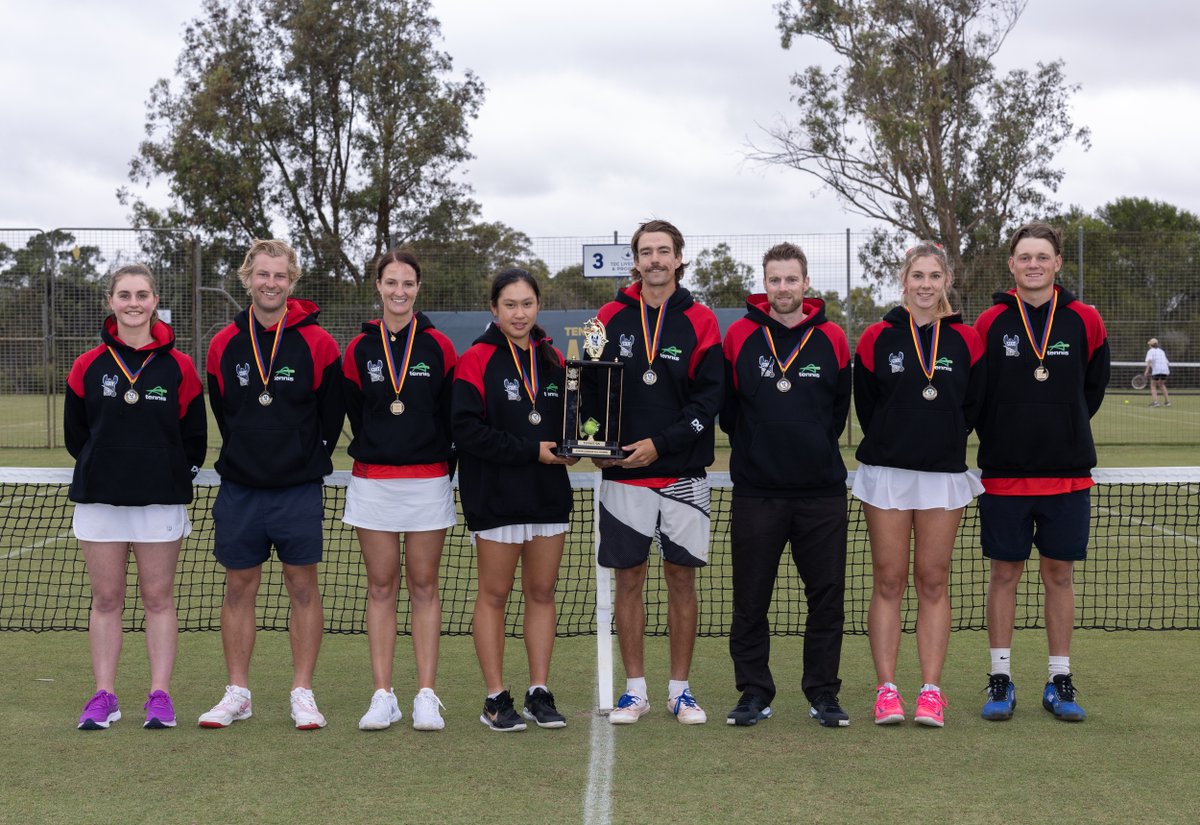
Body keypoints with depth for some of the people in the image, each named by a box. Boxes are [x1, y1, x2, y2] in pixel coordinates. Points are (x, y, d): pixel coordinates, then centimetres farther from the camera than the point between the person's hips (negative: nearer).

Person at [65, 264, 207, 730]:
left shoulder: (178, 367, 0)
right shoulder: (87, 366, 3)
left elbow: (195, 435, 6)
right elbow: (75, 433, 11)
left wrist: (177, 476, 1)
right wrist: (104, 468, 7)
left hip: (161, 500, -1)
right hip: (99, 498, 1)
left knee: (158, 598, 3)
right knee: (106, 599, 5)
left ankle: (160, 696, 8)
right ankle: (103, 696, 11)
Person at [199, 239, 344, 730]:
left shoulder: (317, 343, -4)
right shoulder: (224, 345, 3)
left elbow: (331, 413, 4)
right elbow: (222, 413, 14)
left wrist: (308, 460, 6)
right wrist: (249, 458, 12)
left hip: (299, 489, -2)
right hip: (239, 489, 2)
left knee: (302, 586, 2)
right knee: (239, 587, 6)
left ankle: (302, 693, 10)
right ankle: (237, 693, 15)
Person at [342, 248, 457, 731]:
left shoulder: (439, 347, 2)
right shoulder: (359, 349, 5)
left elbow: (454, 415, 2)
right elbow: (355, 414, 10)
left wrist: (442, 461, -1)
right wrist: (376, 452, 6)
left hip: (428, 482, -1)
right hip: (373, 482, 1)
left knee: (424, 587, 3)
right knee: (380, 587, 3)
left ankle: (426, 697, 5)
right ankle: (383, 697, 6)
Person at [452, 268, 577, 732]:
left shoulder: (553, 360, 9)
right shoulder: (477, 360, -7)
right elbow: (466, 429, -15)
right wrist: (530, 450, -17)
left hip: (548, 494, 5)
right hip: (495, 497, -5)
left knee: (542, 592, 7)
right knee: (494, 594, 2)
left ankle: (539, 693, 15)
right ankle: (496, 699, 9)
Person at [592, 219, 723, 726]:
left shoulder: (699, 322, 0)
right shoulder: (611, 318, 5)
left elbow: (709, 399, -6)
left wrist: (660, 443, -14)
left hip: (682, 475, -1)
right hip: (622, 476, 1)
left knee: (681, 578, 5)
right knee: (628, 579, 5)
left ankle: (680, 689, 15)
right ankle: (634, 690, 14)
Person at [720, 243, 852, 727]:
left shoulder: (831, 340, 4)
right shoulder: (740, 337, 0)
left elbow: (840, 407, 14)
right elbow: (725, 406, 9)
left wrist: (817, 447, 11)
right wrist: (754, 446, 9)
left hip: (822, 491, 1)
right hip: (755, 491, -1)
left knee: (827, 596, 3)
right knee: (750, 599, 3)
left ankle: (823, 693, 14)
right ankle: (755, 692, 14)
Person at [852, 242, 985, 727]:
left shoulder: (965, 340, 3)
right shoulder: (878, 338, 0)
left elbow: (973, 406, 9)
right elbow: (865, 404, 7)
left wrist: (944, 444, 8)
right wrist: (892, 446, 10)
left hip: (944, 474, 1)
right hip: (885, 473, -1)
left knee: (933, 582, 3)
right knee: (888, 582, 1)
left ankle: (931, 691, 7)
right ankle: (886, 689, 5)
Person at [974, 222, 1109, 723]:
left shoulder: (1085, 322, 0)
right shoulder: (989, 323, -2)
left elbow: (1093, 388, 11)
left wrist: (1066, 432, 9)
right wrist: (999, 437, 3)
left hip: (1068, 474, 1)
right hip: (1004, 474, -1)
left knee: (1059, 575, 6)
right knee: (1004, 573, 4)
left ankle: (1059, 681, 14)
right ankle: (1000, 679, 12)